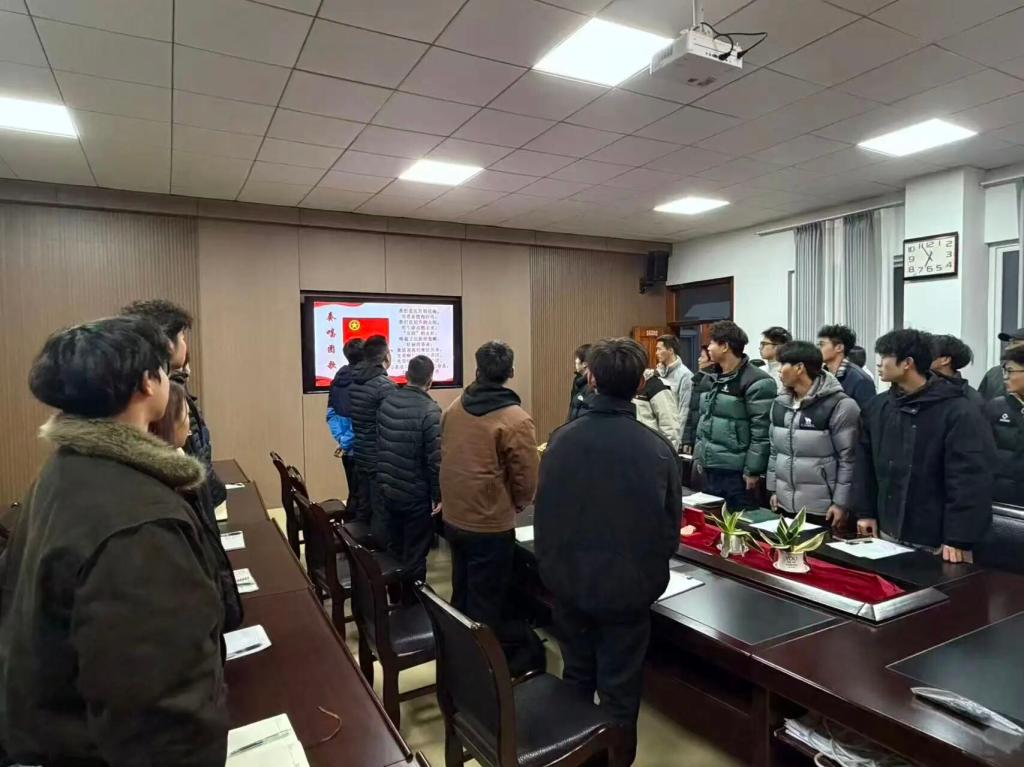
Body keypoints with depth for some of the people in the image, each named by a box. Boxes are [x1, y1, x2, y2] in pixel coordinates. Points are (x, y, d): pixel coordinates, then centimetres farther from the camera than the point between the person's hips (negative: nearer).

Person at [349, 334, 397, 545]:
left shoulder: (355, 381, 5)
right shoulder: (385, 385, -19)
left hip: (360, 455, 8)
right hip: (380, 458, -8)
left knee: (363, 508, 18)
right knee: (381, 512, 3)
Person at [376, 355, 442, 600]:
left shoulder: (386, 402, 0)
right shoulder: (430, 410, -21)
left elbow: (379, 445, 9)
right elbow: (435, 459, -20)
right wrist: (437, 494, -9)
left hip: (387, 490, 7)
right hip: (416, 495, -6)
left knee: (395, 548, 22)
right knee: (415, 553, 8)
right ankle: (413, 601, 21)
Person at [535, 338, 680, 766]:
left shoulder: (562, 440, -13)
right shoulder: (657, 448, -15)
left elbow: (543, 516, -5)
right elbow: (672, 526, -5)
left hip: (569, 581, 2)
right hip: (629, 585, -2)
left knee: (577, 680, 23)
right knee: (619, 690, 15)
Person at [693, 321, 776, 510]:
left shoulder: (756, 382, -14)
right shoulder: (713, 379, 12)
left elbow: (761, 432, -16)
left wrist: (753, 470, -17)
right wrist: (699, 455, 15)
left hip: (737, 472, -8)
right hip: (710, 468, 8)